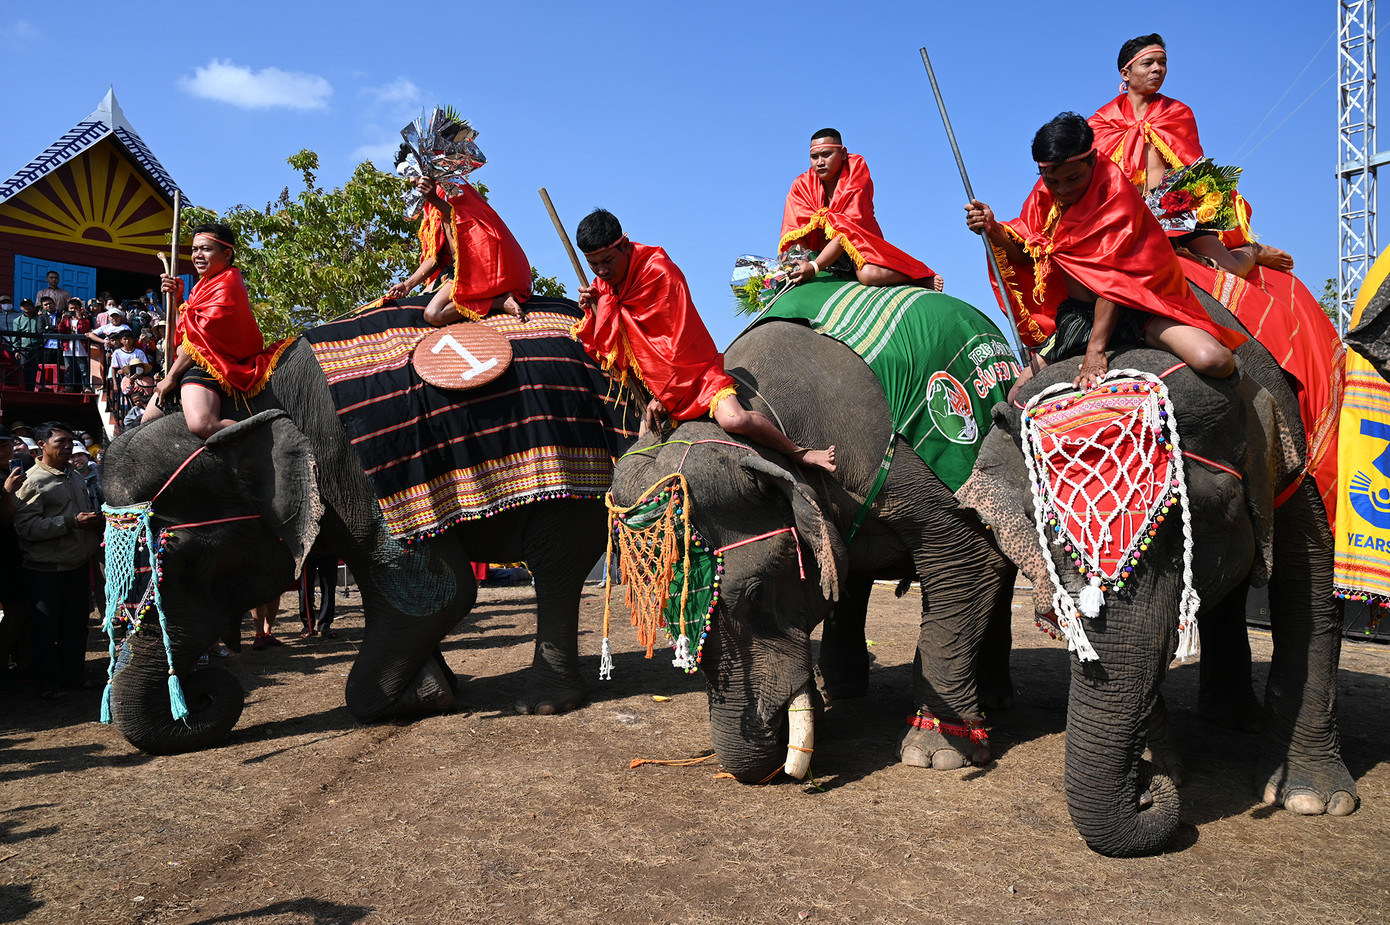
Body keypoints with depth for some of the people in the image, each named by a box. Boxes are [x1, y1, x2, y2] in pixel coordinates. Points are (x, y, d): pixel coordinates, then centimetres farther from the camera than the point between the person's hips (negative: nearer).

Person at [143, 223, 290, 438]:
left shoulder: (226, 287, -14)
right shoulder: (204, 285, 19)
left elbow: (199, 338, -17)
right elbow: (183, 332, 21)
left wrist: (171, 377, -12)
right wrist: (177, 299, 6)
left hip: (208, 365, -11)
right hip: (187, 365, 11)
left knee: (202, 424, -36)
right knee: (148, 421, 13)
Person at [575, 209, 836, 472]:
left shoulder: (659, 271, -15)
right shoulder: (604, 286, 5)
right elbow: (604, 347, 7)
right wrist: (593, 311, -7)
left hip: (691, 369, -7)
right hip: (653, 380, 7)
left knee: (733, 419, -28)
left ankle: (799, 452, -6)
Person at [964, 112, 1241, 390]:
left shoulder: (1115, 191, -17)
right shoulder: (1043, 194, 3)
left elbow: (1112, 277, -23)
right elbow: (1026, 255, 8)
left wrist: (1096, 348, -30)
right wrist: (994, 230, -14)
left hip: (1134, 307, -5)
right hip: (1077, 314, 5)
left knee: (1213, 360, -28)